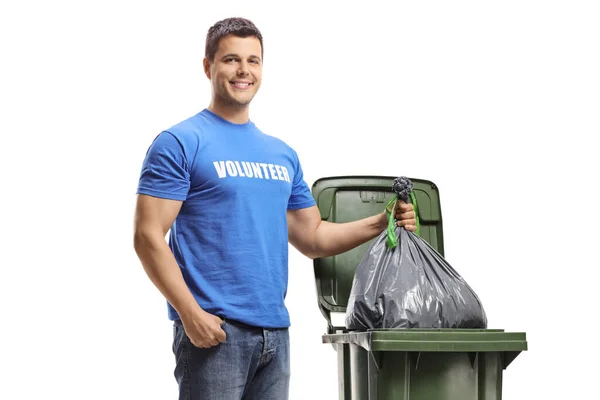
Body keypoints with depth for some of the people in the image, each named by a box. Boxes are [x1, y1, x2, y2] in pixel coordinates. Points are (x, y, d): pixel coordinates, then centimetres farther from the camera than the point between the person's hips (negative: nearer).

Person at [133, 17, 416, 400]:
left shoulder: (283, 154, 16)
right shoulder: (180, 143, -4)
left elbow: (312, 238, 20)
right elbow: (149, 237, -10)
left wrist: (381, 223, 6)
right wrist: (191, 313, -18)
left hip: (275, 331, 7)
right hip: (214, 331, -6)